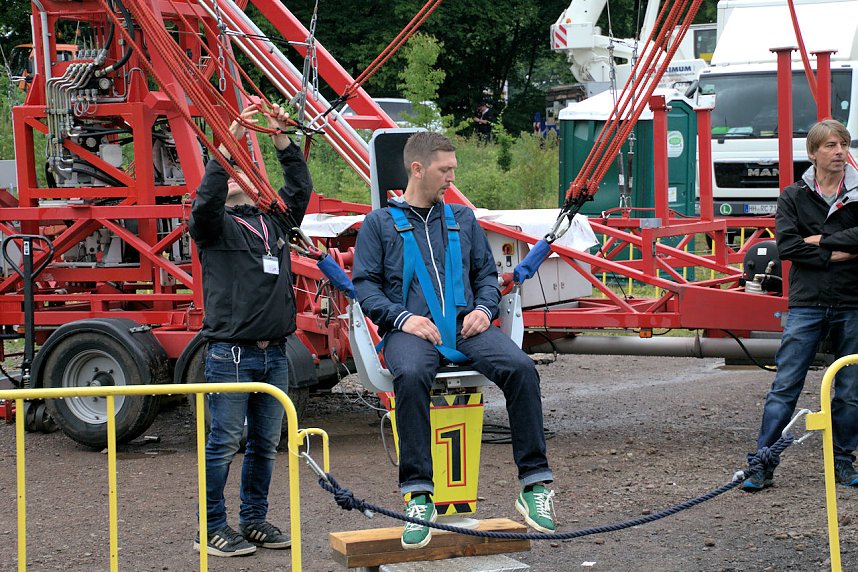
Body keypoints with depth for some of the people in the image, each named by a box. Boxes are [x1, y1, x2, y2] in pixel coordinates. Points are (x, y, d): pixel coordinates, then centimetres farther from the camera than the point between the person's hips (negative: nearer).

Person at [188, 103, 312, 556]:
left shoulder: (274, 221, 17)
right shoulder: (214, 226, 0)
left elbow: (300, 187, 11)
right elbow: (206, 199, -19)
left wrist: (282, 139, 1)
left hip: (274, 354, 6)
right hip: (231, 353, -6)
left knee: (266, 444, 10)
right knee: (225, 442, -3)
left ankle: (254, 520, 21)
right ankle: (212, 529, 3)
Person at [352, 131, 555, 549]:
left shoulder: (463, 219, 22)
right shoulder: (379, 223, 11)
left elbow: (486, 273, 25)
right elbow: (365, 284, 5)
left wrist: (484, 309, 2)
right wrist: (402, 318, -12)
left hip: (464, 326, 3)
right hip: (412, 329, -3)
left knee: (520, 368, -27)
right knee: (411, 376, -39)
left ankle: (534, 483, -21)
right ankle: (418, 495, -34)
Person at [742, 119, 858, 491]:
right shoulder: (794, 196, 5)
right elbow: (786, 245, -9)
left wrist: (822, 240, -11)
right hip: (806, 305, -1)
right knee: (784, 387, -3)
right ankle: (763, 464, -2)